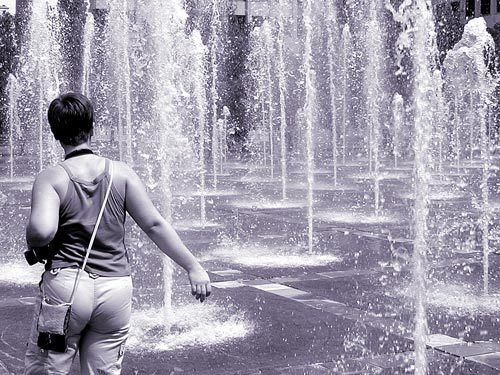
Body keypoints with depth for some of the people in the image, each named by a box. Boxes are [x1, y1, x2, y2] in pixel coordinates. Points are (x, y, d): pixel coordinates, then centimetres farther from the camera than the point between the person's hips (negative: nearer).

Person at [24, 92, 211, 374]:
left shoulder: (51, 178, -5)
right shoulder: (121, 173, 2)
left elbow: (41, 230, -22)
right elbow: (155, 225, -2)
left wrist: (36, 249, 1)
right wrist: (194, 267, 2)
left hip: (65, 284, -2)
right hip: (116, 286, 3)